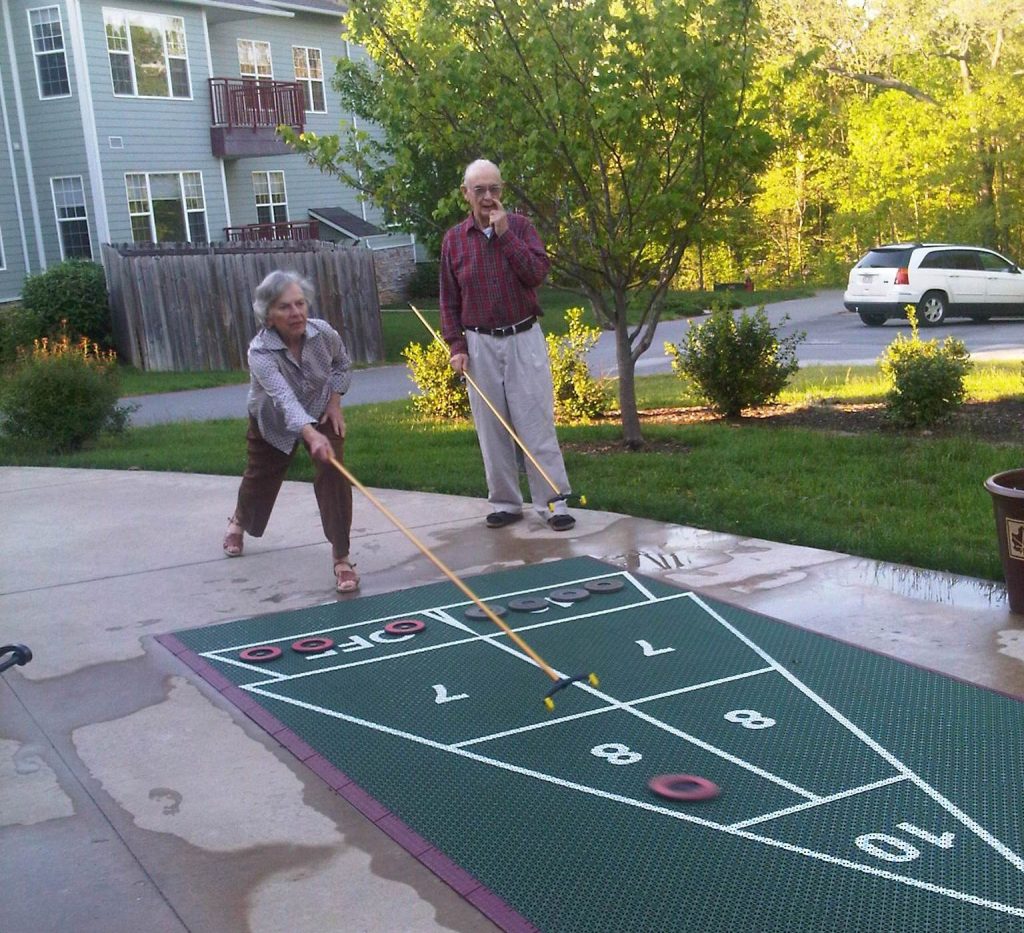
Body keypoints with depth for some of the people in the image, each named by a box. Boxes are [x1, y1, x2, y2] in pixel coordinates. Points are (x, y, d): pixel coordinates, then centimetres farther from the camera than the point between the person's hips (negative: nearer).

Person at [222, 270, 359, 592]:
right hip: (273, 423, -1)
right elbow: (284, 397, -55)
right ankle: (239, 521, 55)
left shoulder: (324, 333, -26)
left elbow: (343, 363, -1)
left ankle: (341, 559, -11)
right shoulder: (260, 353, -38)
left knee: (333, 476, -19)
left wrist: (334, 401, -11)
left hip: (320, 414, 1)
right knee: (261, 478, 18)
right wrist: (311, 435, -70)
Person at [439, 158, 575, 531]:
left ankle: (553, 501, 2)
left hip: (524, 339, -1)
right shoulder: (453, 240, 5)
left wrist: (505, 233, -15)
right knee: (492, 428, 5)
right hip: (480, 344, 2)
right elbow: (449, 301, 7)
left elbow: (537, 273, -13)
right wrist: (456, 346, -1)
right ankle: (505, 502, 14)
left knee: (537, 423, -3)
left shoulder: (520, 226, 2)